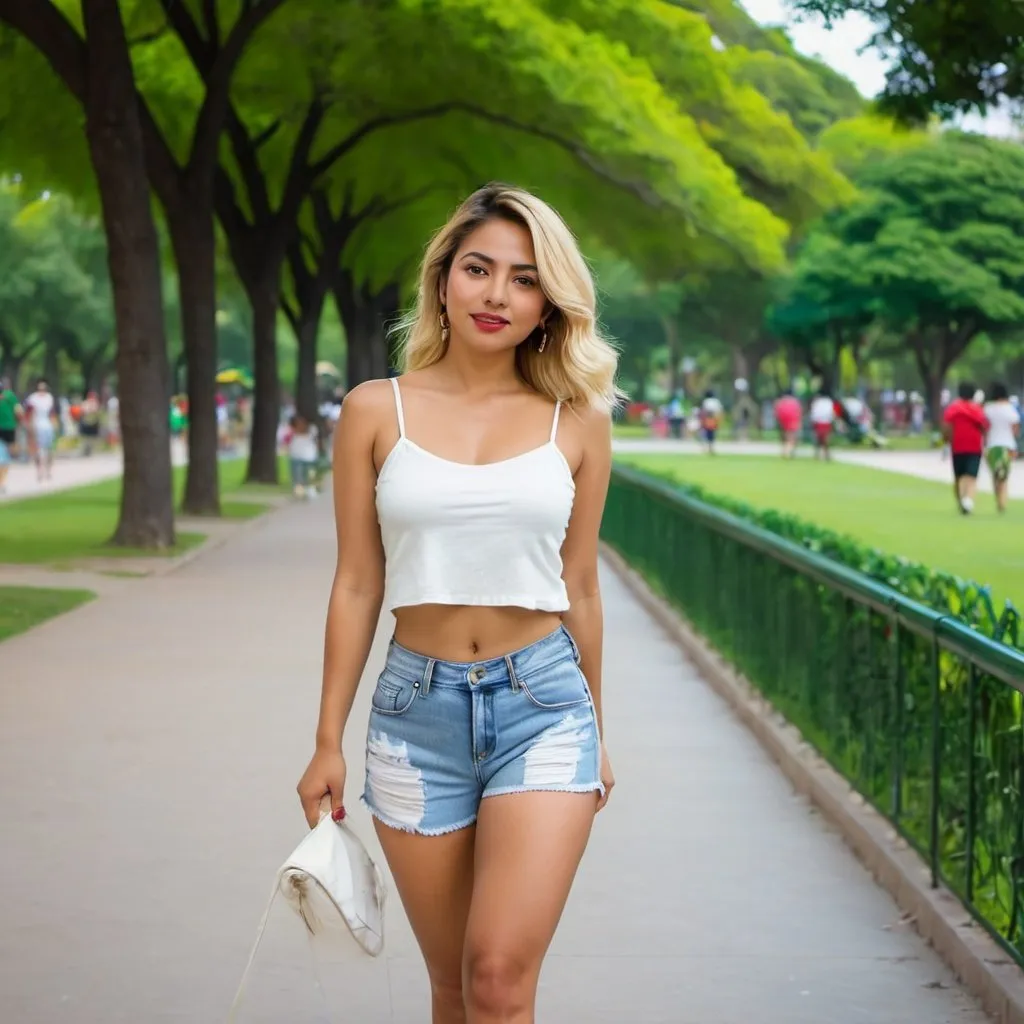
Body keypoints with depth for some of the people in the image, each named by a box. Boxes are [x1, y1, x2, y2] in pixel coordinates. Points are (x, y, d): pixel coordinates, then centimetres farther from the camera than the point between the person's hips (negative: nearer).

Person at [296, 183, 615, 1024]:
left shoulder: (577, 421, 3)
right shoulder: (378, 411, 1)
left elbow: (579, 587, 10)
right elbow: (357, 587, 5)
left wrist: (596, 733, 16)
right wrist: (328, 743, 5)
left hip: (542, 705, -1)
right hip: (419, 709, 1)